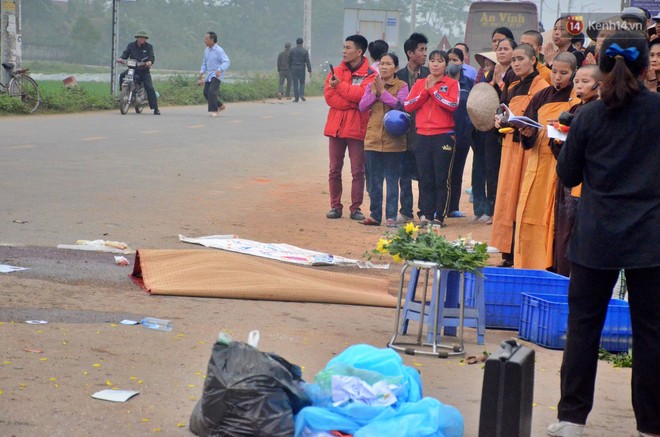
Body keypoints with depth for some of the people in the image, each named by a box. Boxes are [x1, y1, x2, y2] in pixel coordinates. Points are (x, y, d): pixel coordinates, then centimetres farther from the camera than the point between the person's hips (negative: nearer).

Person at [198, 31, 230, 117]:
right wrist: (201, 73, 7)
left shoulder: (219, 50, -15)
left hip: (217, 75, -8)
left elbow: (227, 62, -22)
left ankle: (214, 111, -15)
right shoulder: (207, 50, 9)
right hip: (209, 75, 8)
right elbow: (204, 63, 20)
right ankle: (220, 106, 26)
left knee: (212, 92, -20)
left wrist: (219, 70, -36)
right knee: (206, 93, 9)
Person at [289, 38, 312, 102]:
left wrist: (290, 68, 19)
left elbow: (289, 60, 7)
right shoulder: (305, 51, -3)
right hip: (301, 69, -1)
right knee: (302, 82, 11)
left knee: (295, 83, 3)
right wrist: (310, 71, -5)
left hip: (294, 69, 1)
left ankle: (296, 98, 2)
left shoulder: (292, 50, 2)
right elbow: (307, 61, -5)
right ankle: (301, 95, -8)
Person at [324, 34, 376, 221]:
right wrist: (353, 102, -14)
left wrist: (340, 85, -15)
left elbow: (360, 94, -19)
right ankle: (335, 206, 13)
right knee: (334, 170, 7)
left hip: (357, 128, -4)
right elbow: (329, 96, -5)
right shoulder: (336, 71, 9)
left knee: (358, 171, 0)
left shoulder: (369, 75, -2)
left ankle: (356, 208, 5)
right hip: (335, 127, 4)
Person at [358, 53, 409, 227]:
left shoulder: (402, 86, 0)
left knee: (392, 180, 0)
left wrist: (383, 92, -19)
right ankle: (375, 215, 16)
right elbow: (362, 107, 2)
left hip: (393, 140, -4)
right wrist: (375, 93, -10)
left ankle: (391, 216, 3)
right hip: (373, 139, 4)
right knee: (374, 180, 9)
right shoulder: (372, 85, 12)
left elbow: (400, 105, -16)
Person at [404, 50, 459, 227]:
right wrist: (425, 90, -6)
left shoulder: (452, 83, 4)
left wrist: (433, 89, -9)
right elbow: (408, 106, 3)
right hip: (422, 136, 4)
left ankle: (439, 216, -1)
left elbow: (453, 104, -13)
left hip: (443, 136, -3)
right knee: (425, 180, 4)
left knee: (442, 179, -3)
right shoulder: (419, 83, 14)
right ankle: (426, 214, 7)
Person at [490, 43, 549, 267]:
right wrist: (500, 121, 2)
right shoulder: (511, 88, 17)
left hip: (528, 147, -8)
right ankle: (508, 255, 11)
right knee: (507, 199, 6)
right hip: (510, 147, 8)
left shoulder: (542, 87, -6)